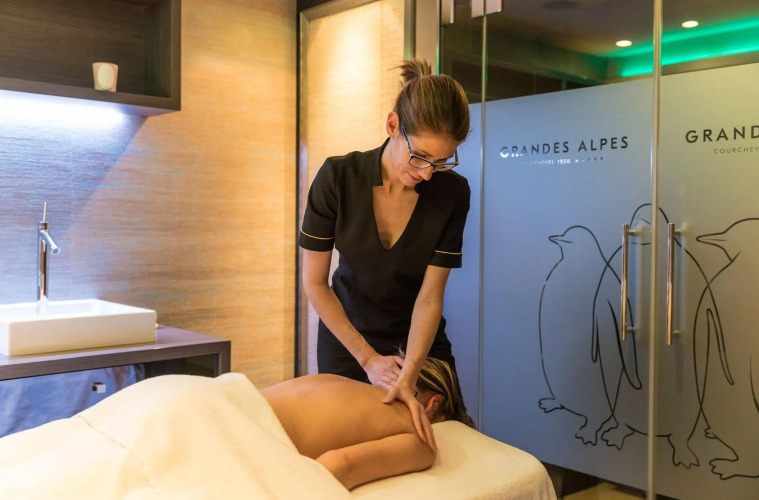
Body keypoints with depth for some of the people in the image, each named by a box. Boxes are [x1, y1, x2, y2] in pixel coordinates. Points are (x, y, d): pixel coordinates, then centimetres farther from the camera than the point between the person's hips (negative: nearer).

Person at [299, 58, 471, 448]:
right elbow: (314, 283, -14)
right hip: (347, 337, 0)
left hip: (419, 341, 1)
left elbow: (429, 297, -17)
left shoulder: (452, 192, -19)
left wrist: (408, 375, -30)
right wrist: (368, 358, -16)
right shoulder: (338, 176, -21)